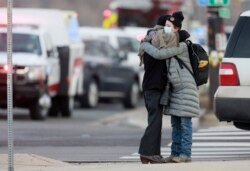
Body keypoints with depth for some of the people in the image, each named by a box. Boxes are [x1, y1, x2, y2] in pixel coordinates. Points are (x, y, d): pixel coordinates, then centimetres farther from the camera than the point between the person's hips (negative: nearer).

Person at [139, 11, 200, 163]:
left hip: (185, 88, -9)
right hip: (175, 89, 9)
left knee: (185, 122, -7)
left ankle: (185, 153, -6)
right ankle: (175, 153, 12)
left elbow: (159, 54, -24)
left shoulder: (181, 46, -16)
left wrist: (144, 45, -9)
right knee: (175, 123, 9)